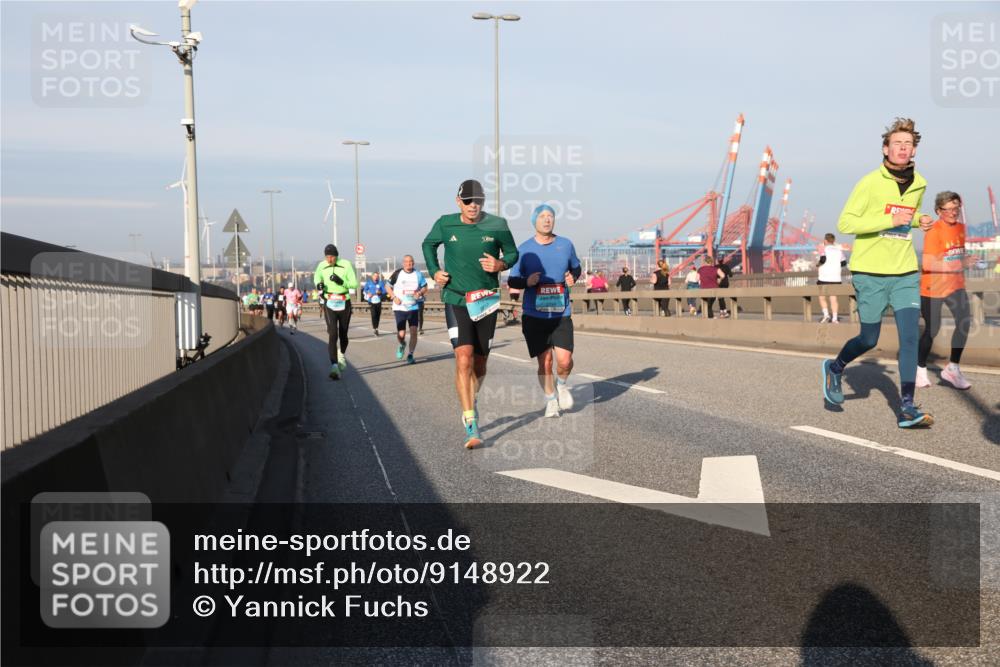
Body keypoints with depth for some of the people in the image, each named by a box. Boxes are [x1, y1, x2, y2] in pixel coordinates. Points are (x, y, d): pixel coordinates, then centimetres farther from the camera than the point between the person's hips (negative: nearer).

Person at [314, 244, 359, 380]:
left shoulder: (346, 264, -9)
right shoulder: (322, 265, -2)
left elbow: (354, 284, -9)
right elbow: (317, 276, 21)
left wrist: (341, 282, -24)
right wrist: (318, 285, 1)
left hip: (344, 303, 0)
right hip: (329, 304, 0)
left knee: (343, 334, 12)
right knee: (333, 334, -14)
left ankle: (342, 354, 45)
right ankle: (334, 366, -19)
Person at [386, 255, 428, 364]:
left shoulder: (418, 274, 1)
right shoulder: (398, 274, -3)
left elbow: (425, 287, 12)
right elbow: (387, 286, 7)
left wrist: (420, 292, -10)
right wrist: (394, 297, -8)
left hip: (414, 307, 1)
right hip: (400, 308, -1)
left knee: (413, 332, -8)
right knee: (401, 334, -4)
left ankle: (410, 355, 7)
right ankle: (402, 345, 32)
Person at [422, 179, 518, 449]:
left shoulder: (497, 225, -4)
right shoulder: (445, 224, -2)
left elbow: (512, 252, 9)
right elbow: (428, 245, 18)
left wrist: (501, 264, -13)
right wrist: (434, 271, 3)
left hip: (486, 302, 2)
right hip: (456, 300, -2)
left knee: (479, 365, 11)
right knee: (464, 360, -17)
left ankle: (470, 400, 43)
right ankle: (471, 426, -17)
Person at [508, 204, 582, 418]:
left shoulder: (566, 245, 4)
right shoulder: (524, 249, 0)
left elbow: (576, 268, 20)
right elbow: (512, 281, 5)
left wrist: (572, 277, -3)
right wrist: (526, 282, -16)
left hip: (561, 314, 1)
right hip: (534, 315, -1)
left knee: (564, 360, -11)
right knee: (545, 362, 2)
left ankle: (561, 384, 22)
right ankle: (551, 400, 24)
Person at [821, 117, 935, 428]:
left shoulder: (919, 184, 9)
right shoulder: (870, 183, -10)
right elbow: (845, 223, -15)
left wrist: (919, 220, 5)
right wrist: (890, 220, -22)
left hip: (905, 273, 4)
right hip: (871, 273, -4)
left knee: (910, 336, -8)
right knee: (869, 340, 6)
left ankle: (907, 408, -5)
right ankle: (835, 367, 37)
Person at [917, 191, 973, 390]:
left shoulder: (961, 228, 6)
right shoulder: (933, 232, -17)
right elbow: (928, 264, -26)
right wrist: (958, 265, -31)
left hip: (955, 285, 6)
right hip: (933, 287, -6)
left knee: (964, 322, -11)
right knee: (932, 329, 2)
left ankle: (952, 369, -1)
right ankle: (920, 369, 22)